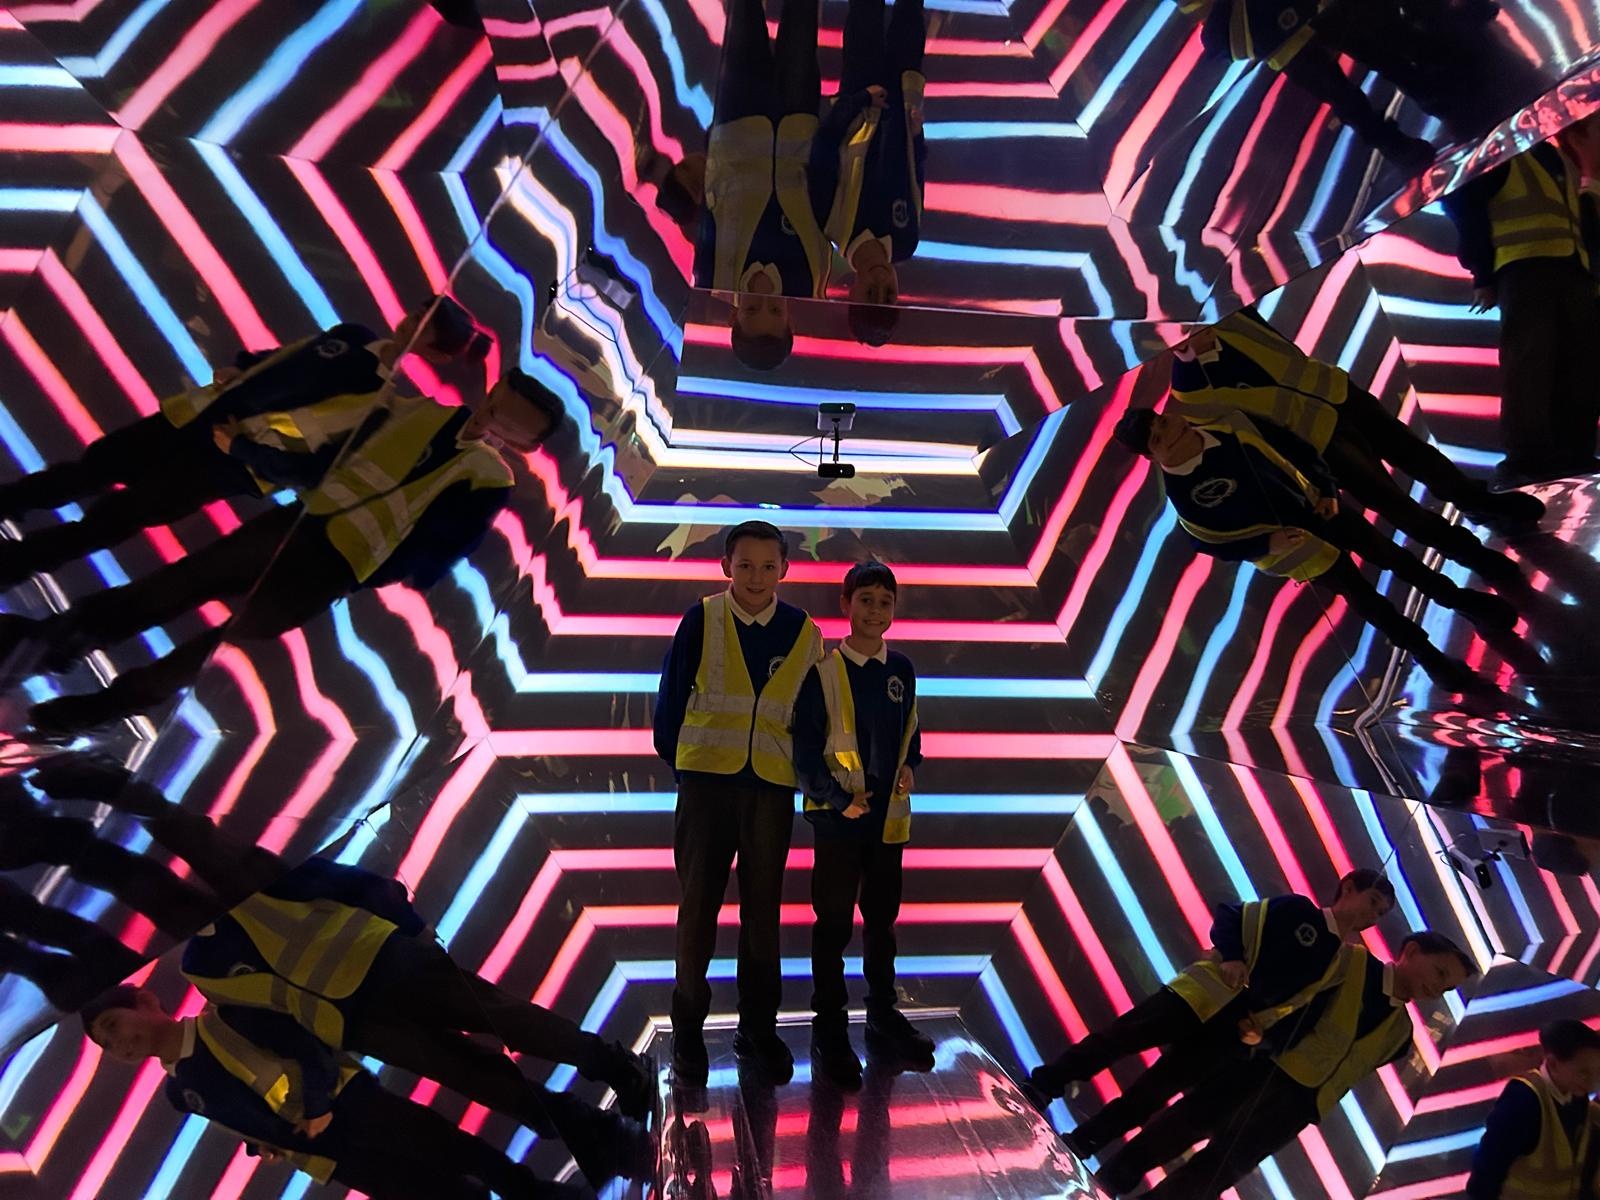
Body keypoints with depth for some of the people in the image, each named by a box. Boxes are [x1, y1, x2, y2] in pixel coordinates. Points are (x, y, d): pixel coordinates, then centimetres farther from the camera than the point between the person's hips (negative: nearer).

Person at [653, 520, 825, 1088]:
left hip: (771, 785, 2)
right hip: (706, 779, -1)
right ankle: (688, 1032, 21)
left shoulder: (805, 633, 1)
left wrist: (803, 769, 8)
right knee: (698, 907, 5)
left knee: (762, 912, 11)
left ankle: (758, 1028, 26)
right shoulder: (702, 619, -4)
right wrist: (677, 760, 5)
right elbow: (671, 697, 1)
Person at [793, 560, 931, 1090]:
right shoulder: (823, 672, -10)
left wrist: (909, 766, -2)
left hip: (889, 815, 5)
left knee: (882, 917, 17)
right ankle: (829, 1030, 19)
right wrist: (838, 799, -20)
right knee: (834, 923, 4)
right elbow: (805, 751, -10)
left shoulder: (901, 670, 4)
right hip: (838, 817, -4)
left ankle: (883, 1015, 34)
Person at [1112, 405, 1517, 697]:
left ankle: (1460, 599, 44)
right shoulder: (1183, 489, -23)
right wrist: (1268, 544, -22)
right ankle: (1433, 661, 27)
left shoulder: (1230, 425, -11)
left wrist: (1326, 488, -7)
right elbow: (1209, 541, -15)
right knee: (1365, 600, 5)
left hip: (1316, 507, 4)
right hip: (1294, 548, -4)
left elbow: (1290, 446, 1)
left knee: (1391, 555, 16)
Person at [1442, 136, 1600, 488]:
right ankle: (1526, 461, -22)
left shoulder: (1564, 164, 31)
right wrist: (1483, 276, -6)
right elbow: (1461, 204, 1)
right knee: (1529, 362, -17)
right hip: (1525, 269, -7)